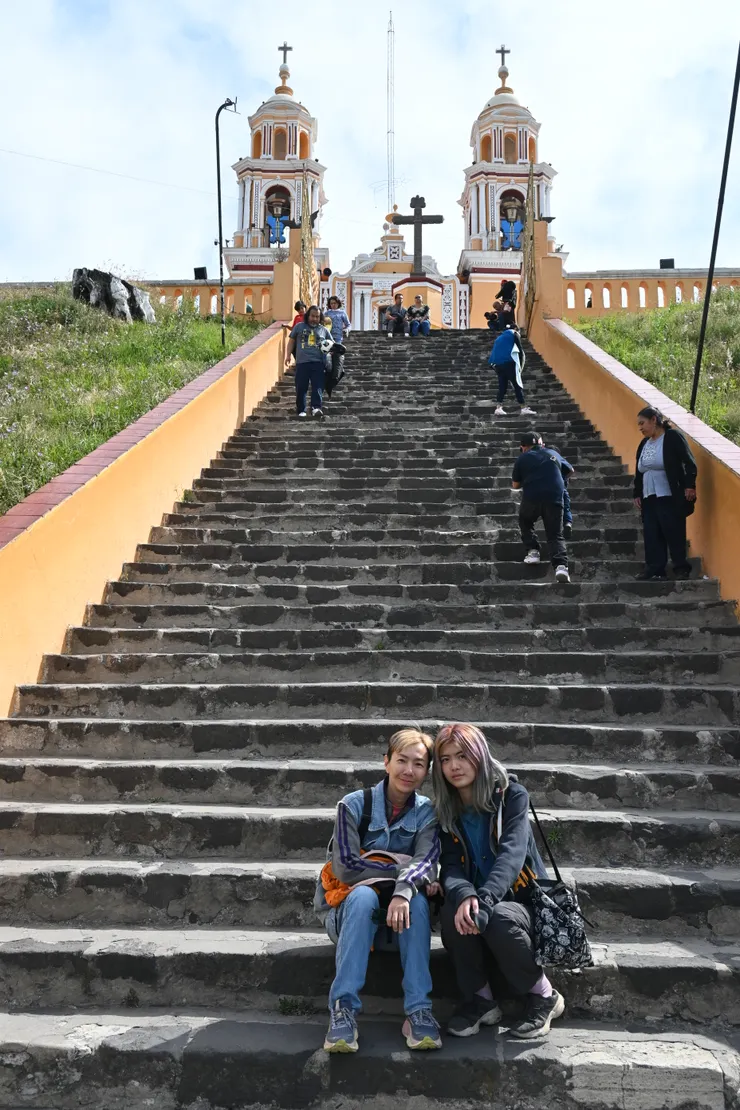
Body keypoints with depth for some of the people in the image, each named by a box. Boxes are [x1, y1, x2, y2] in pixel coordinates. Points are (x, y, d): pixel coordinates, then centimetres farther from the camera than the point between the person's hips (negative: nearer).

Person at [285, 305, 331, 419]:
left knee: (318, 387, -13)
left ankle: (316, 408, -21)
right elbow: (291, 341, 18)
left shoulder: (323, 330, 17)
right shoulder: (299, 327, 15)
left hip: (318, 363, 0)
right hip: (302, 362, 0)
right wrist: (288, 355, 8)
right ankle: (301, 410, 5)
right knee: (301, 388, -1)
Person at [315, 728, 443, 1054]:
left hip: (403, 916, 1)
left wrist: (404, 888, -41)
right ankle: (343, 1008, -36)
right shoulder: (355, 804, -8)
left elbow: (426, 861, -20)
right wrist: (401, 868, -19)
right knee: (363, 894, -35)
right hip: (351, 910, -1)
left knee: (416, 898, -32)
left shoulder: (428, 813, -2)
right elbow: (345, 866, -15)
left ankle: (418, 1010, -31)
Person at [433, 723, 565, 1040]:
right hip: (475, 898, 3)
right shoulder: (446, 811, 2)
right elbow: (451, 866, -9)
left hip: (521, 898, -2)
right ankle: (480, 999, -10)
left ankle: (543, 995, -8)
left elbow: (512, 853, -22)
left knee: (498, 919, -35)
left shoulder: (512, 795, -8)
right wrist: (464, 896, -34)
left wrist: (483, 898, -39)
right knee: (452, 913, -31)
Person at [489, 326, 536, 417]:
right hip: (508, 362, -6)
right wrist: (520, 367, 7)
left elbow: (494, 353, 24)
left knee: (502, 387, 11)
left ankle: (498, 408, -1)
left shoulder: (499, 337, 30)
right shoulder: (514, 334, 12)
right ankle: (524, 408, -8)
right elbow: (520, 351, 3)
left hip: (497, 364, 6)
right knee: (517, 386, -4)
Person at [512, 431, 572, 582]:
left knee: (525, 523, 27)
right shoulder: (553, 454, 19)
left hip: (531, 498, -1)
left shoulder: (522, 458, 10)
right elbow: (570, 470, 34)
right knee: (556, 535, 3)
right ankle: (561, 566, -18)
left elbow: (515, 485, 15)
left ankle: (532, 551, 10)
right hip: (554, 498, 2)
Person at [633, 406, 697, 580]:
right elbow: (638, 471, 22)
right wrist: (637, 493, 17)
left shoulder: (673, 436, -5)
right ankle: (654, 568, 7)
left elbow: (689, 462, -10)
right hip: (649, 498, 7)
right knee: (651, 535, 3)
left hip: (670, 497, -7)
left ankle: (681, 568, 6)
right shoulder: (644, 443, 17)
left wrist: (690, 485, -17)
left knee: (674, 533, -4)